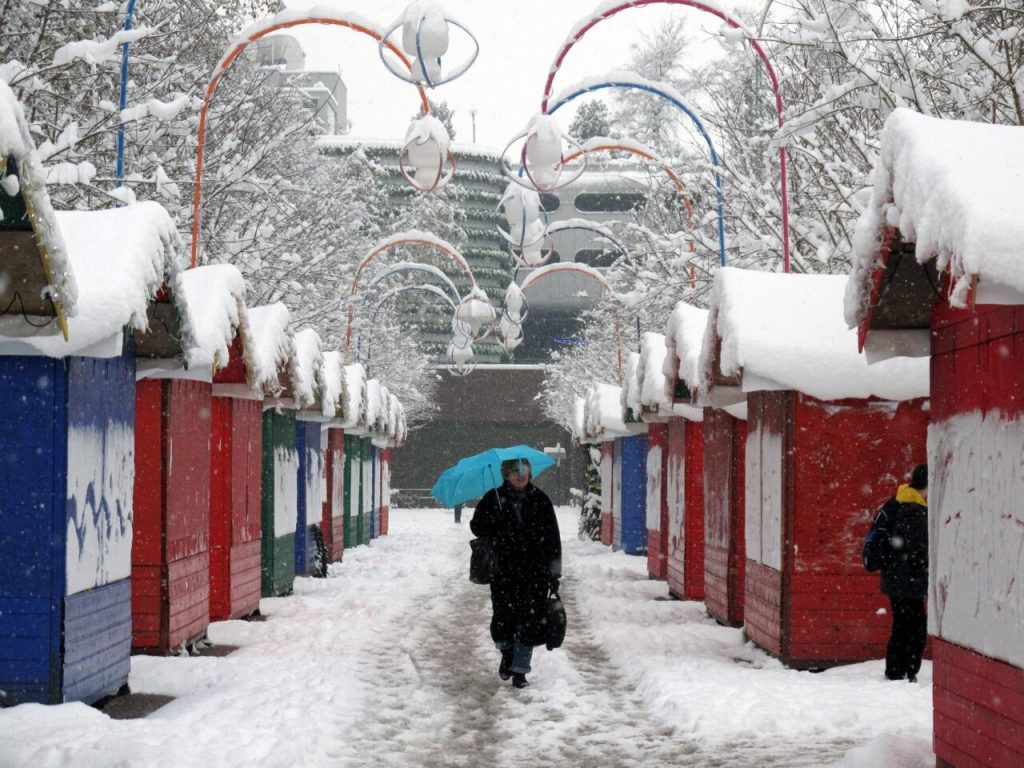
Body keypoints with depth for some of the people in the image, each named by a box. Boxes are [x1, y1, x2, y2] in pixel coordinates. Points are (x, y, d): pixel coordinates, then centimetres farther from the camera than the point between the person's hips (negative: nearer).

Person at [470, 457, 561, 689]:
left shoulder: (540, 500, 4)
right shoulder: (494, 498, 4)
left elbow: (552, 537, 6)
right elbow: (477, 527, 6)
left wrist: (554, 572, 2)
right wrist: (495, 519, -15)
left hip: (534, 572, 0)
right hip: (504, 571, 0)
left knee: (528, 621, -2)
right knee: (504, 617, -1)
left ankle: (520, 670, 9)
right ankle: (507, 653, 29)